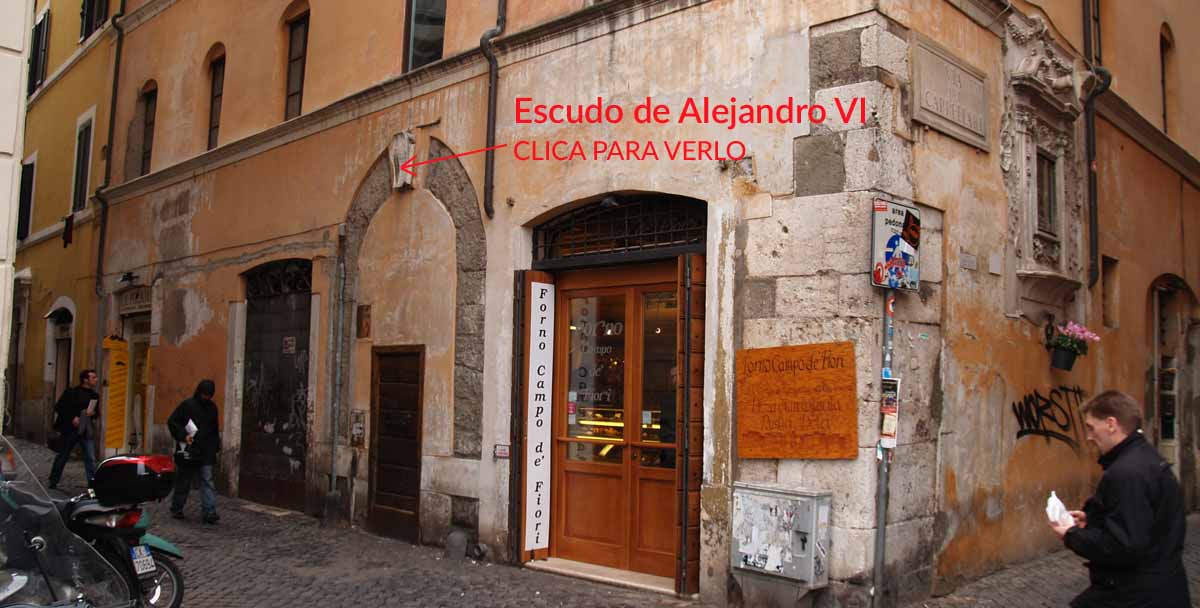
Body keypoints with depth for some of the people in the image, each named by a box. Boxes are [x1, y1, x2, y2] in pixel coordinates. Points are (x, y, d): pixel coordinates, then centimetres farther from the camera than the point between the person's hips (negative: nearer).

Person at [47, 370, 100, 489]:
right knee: (63, 456, 9)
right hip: (70, 429, -3)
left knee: (90, 458, -5)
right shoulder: (72, 392, -4)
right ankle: (53, 482, 24)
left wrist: (93, 413, -4)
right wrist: (72, 418, -14)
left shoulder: (95, 395, 10)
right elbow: (59, 408, -5)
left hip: (87, 430, 4)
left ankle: (93, 483, -5)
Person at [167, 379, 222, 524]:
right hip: (189, 451, -3)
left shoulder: (212, 407, 12)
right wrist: (183, 436, -15)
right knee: (183, 481, 8)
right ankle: (176, 509, 22)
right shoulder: (187, 405, -3)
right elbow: (171, 421, -4)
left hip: (206, 453, 3)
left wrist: (216, 446, 15)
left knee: (207, 481, -5)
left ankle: (209, 512, -10)